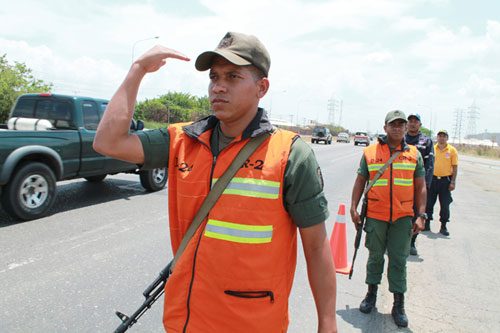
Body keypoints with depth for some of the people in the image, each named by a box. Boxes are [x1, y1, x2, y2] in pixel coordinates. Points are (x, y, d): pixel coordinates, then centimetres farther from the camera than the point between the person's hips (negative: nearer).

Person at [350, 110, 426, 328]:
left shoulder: (414, 154, 6)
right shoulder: (370, 152, 3)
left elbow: (420, 187, 7)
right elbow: (360, 182, 7)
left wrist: (421, 215, 0)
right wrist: (353, 208, -1)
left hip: (403, 217, 0)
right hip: (375, 215, 0)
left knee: (399, 260, 5)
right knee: (375, 256, 11)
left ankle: (399, 305, 16)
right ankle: (371, 294, 29)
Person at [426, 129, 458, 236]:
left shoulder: (452, 150, 1)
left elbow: (455, 167, 1)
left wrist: (453, 182, -6)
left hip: (445, 180, -1)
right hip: (432, 179, 1)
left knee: (445, 205, 1)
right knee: (429, 203, 6)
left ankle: (443, 227, 12)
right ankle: (427, 223, 20)